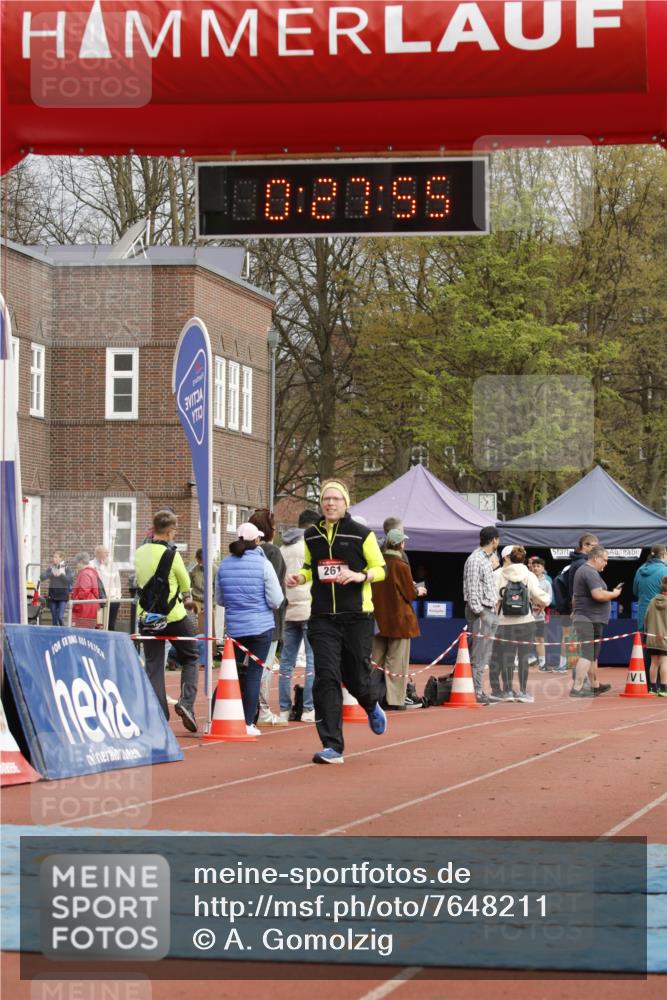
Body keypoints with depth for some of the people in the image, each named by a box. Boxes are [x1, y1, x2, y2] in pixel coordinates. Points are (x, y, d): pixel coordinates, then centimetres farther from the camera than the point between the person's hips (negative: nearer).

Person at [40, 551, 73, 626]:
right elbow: (42, 576, -6)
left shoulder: (66, 568, 1)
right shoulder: (50, 567, 6)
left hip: (62, 594, -3)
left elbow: (70, 580, -8)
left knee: (60, 617, -13)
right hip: (52, 594, 3)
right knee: (54, 618, 6)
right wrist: (52, 574, -19)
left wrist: (61, 575, -18)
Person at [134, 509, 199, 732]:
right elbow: (185, 583, -3)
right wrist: (186, 598, 21)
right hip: (174, 616, -4)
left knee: (153, 666, 6)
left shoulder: (139, 553, 2)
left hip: (147, 616, 4)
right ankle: (186, 702, -5)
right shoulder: (171, 554, -14)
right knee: (191, 658, 13)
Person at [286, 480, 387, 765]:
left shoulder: (361, 534, -3)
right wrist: (298, 577, 0)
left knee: (356, 676, 5)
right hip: (322, 619, 3)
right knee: (326, 678, -9)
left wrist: (359, 576, -20)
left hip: (357, 617, -2)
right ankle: (332, 747, -10)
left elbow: (380, 569, 0)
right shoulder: (311, 536, 9)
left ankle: (371, 707, 43)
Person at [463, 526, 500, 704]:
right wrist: (479, 612, -20)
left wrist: (493, 611, 15)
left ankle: (480, 691, 14)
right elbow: (472, 589, -17)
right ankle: (477, 693, -8)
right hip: (480, 612, -10)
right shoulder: (475, 559, -12)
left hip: (489, 611, 10)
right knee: (479, 655, -9)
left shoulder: (487, 559, 18)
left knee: (485, 655, 10)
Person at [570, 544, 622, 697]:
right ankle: (577, 688, -16)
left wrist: (575, 610, 39)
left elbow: (575, 596, 30)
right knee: (587, 654, -12)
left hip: (582, 618, 11)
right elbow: (598, 594, -27)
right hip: (591, 620, -11)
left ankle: (595, 685, 28)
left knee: (593, 654, 19)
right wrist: (614, 594, -11)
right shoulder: (591, 573, -16)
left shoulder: (582, 570, 19)